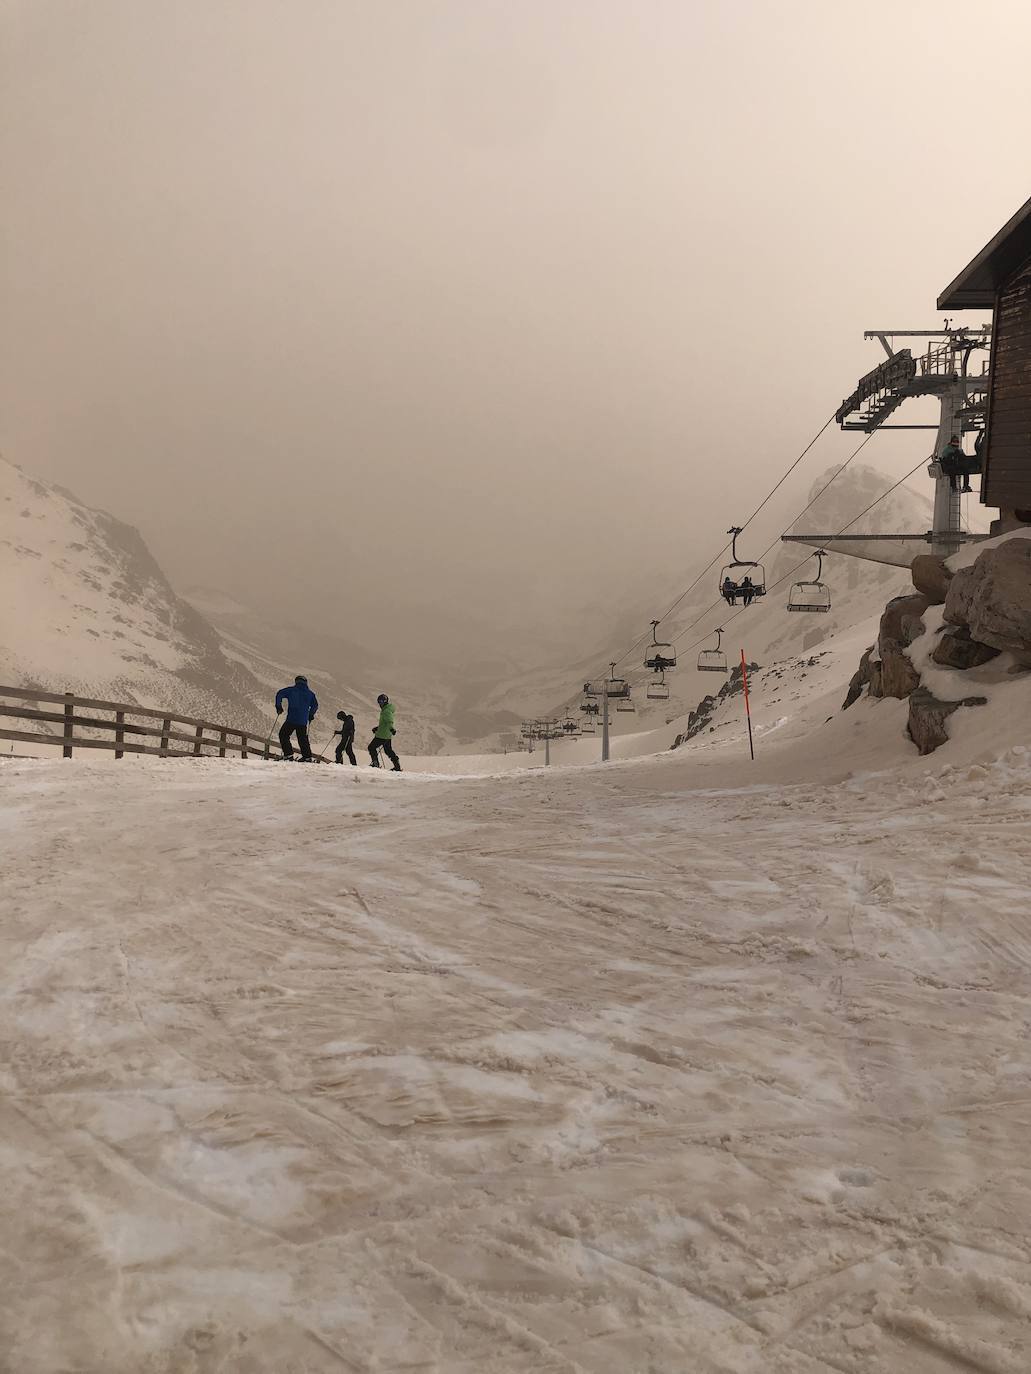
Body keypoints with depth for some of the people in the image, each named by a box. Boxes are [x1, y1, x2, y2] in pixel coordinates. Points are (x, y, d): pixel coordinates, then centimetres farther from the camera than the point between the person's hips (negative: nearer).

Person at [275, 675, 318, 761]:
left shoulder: (291, 690, 3)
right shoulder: (310, 693, 11)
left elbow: (279, 694, -4)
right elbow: (315, 705, 7)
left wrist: (278, 707, 6)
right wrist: (310, 715, 21)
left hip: (291, 719, -4)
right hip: (303, 721, 4)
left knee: (283, 735, 8)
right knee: (303, 738, 16)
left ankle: (288, 754, -4)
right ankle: (307, 756, 11)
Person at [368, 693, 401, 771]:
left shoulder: (386, 711, -16)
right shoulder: (386, 710, 16)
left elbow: (389, 721, -33)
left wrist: (391, 729, -48)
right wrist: (377, 728, 34)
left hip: (382, 735, -10)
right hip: (388, 736, 10)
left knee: (371, 747, 0)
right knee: (388, 750, 15)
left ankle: (376, 764, -3)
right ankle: (397, 766, 13)